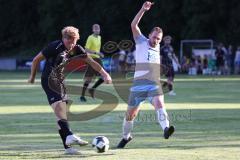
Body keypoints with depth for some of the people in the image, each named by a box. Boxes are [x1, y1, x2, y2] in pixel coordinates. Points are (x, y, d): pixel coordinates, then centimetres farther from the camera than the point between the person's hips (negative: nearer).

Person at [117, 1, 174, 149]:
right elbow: (134, 25, -11)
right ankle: (126, 136, 30)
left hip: (154, 85, 2)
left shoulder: (159, 49, 15)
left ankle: (166, 129, -48)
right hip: (139, 85, -1)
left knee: (159, 104, -27)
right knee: (130, 113, 7)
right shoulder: (141, 42, 4)